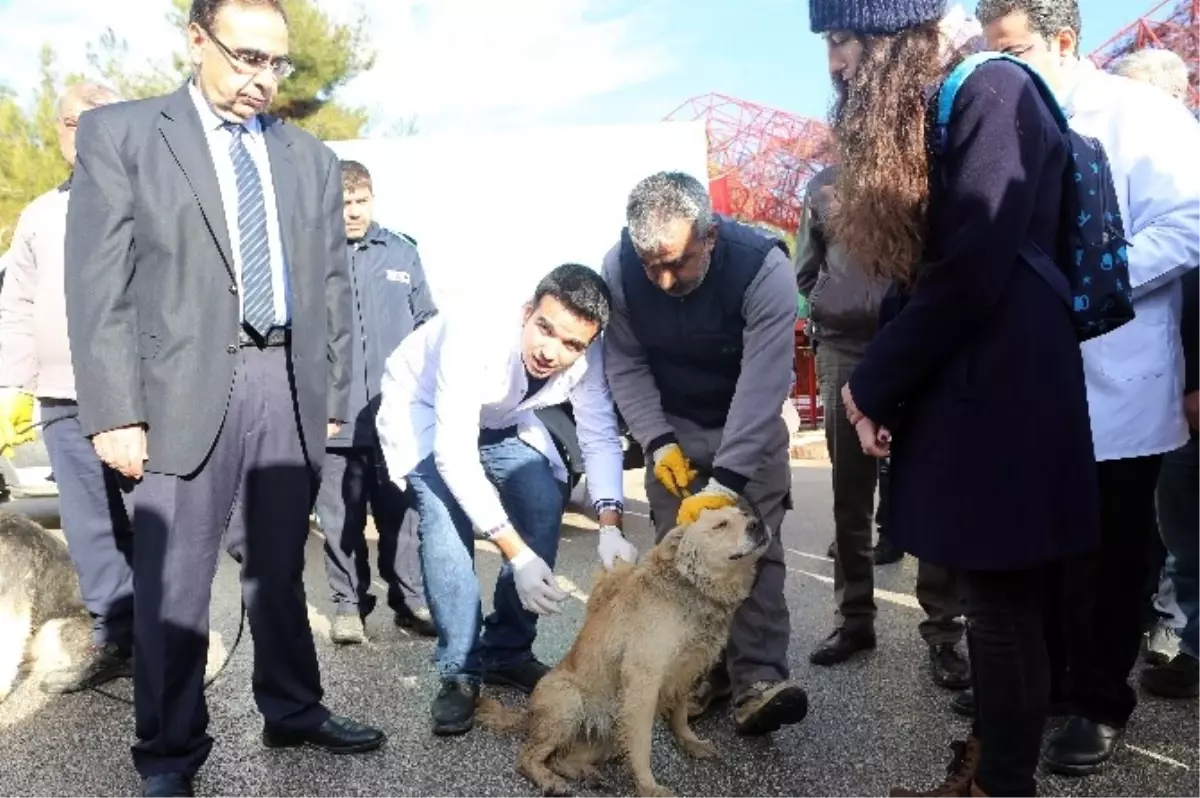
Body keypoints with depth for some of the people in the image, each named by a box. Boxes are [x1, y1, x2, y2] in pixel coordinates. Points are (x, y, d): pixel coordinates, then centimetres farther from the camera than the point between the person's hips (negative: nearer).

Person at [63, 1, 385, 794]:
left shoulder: (312, 159, 13)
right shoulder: (119, 134, 1)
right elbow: (98, 286, -5)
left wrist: (334, 398, 10)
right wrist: (115, 411, -11)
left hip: (290, 386, 4)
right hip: (185, 390, -3)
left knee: (281, 568, 15)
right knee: (174, 582, 4)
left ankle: (293, 712, 32)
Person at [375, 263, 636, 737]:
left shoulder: (586, 359, -26)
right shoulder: (474, 340, -41)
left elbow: (600, 439, -17)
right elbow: (454, 456, -42)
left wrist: (609, 526, -34)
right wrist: (517, 553, -46)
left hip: (501, 420, 5)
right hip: (424, 412, -4)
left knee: (545, 507, -12)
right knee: (447, 514, -26)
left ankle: (507, 651, 6)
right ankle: (461, 670, -12)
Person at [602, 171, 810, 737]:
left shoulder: (763, 268, -32)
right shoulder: (619, 268, -21)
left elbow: (763, 383, -34)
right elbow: (625, 363, -10)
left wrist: (725, 483, -39)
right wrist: (657, 442, -21)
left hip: (748, 424, -2)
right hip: (672, 425, 3)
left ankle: (760, 679, -12)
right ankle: (703, 670, 8)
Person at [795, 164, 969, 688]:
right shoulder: (823, 185, 12)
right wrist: (831, 312, 5)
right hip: (846, 353, 3)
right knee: (850, 496, 10)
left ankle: (943, 632, 10)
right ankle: (854, 619, 23)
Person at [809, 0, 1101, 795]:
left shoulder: (993, 93, -11)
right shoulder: (920, 115, 17)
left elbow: (967, 277, -18)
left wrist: (872, 386, -7)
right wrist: (881, 386, 1)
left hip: (1003, 397, -8)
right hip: (954, 391, 8)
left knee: (1005, 605, 1)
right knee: (995, 601, 13)